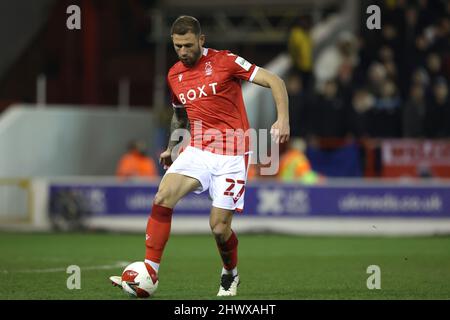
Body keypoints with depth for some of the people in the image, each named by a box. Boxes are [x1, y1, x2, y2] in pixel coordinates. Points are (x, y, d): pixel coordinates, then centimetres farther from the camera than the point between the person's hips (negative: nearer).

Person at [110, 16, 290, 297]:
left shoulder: (225, 62, -8)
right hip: (198, 150, 5)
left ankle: (230, 274, 25)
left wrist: (283, 119, -21)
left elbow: (275, 81, -8)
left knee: (219, 227, -6)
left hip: (232, 155, -4)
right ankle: (149, 270, -18)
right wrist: (172, 147, 20)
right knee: (163, 197, -20)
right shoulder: (175, 75, 10)